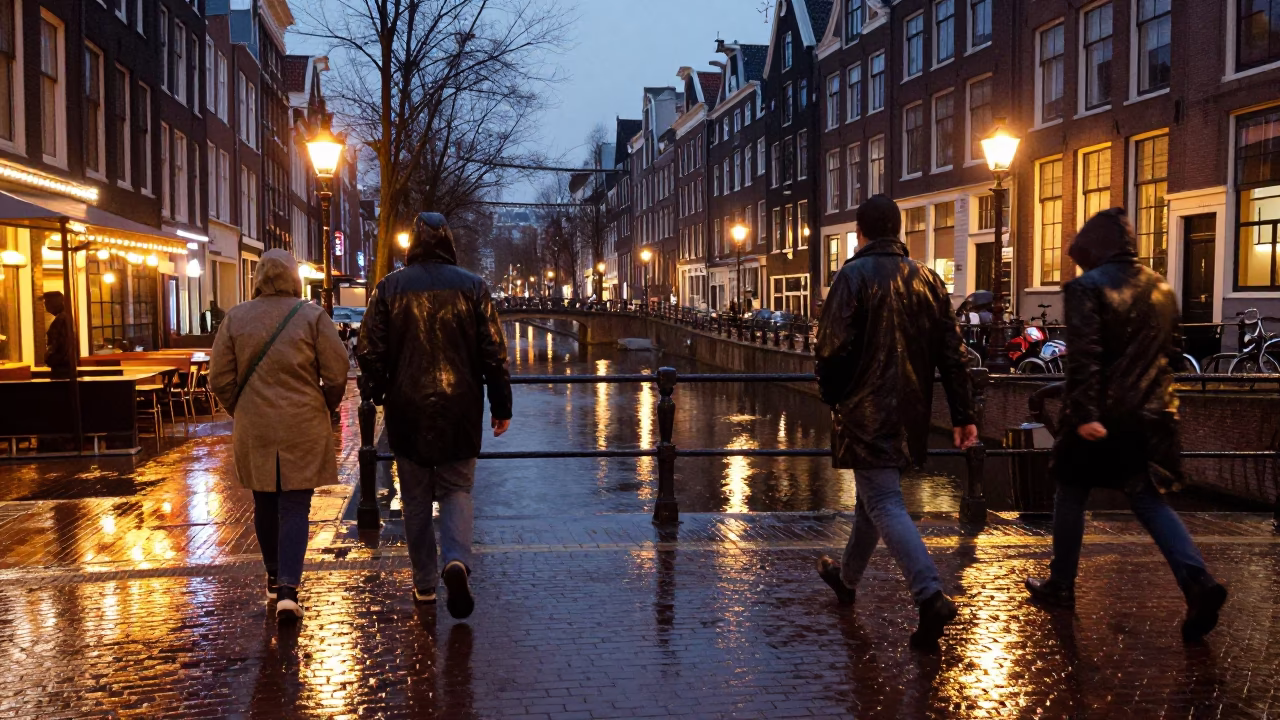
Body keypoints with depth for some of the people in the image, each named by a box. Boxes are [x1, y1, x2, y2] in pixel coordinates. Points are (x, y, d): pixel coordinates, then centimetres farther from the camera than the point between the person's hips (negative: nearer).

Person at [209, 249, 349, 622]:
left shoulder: (235, 318, 0)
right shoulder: (312, 316, -7)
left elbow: (220, 379, 0)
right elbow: (337, 375, -8)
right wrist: (324, 408, 10)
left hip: (253, 429, 2)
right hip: (303, 428, -2)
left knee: (265, 505, 17)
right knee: (295, 508, 1)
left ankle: (274, 578, 32)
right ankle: (288, 588, -10)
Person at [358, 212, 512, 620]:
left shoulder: (389, 288, -1)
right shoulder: (472, 287, -2)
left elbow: (369, 351, -1)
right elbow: (494, 352, -3)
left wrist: (378, 394, 15)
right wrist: (501, 405, 4)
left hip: (407, 409, 0)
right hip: (459, 408, 0)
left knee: (416, 497, 12)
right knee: (456, 489, 9)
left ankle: (424, 583, 16)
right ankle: (457, 560, -15)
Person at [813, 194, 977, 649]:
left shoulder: (855, 275, -10)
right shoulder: (927, 279, 8)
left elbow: (833, 347, -15)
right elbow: (952, 354, 6)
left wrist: (831, 394, 4)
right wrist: (962, 416, 9)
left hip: (866, 412, -7)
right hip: (911, 413, 7)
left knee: (884, 504, -7)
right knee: (874, 495, 21)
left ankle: (930, 596, -21)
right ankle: (847, 577, 38)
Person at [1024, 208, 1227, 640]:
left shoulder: (1087, 286, -11)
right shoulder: (1160, 287, 9)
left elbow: (1083, 356, -21)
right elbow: (1173, 350, 17)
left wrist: (1084, 412, -24)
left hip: (1101, 415, -5)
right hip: (1151, 414, 6)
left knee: (1071, 495, 12)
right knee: (1149, 499, 11)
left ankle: (1061, 585, 20)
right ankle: (1197, 582, -8)